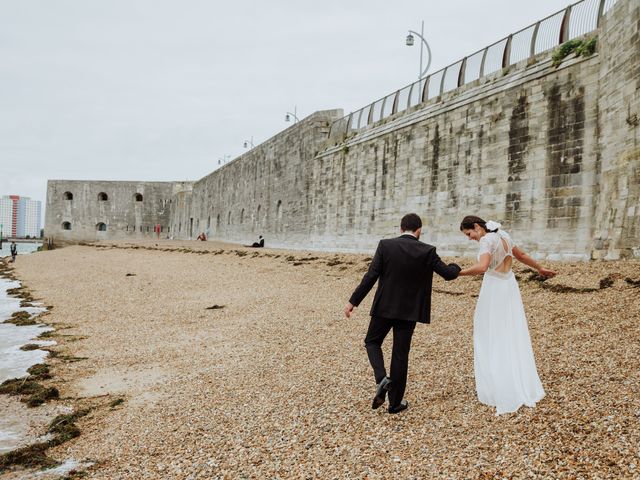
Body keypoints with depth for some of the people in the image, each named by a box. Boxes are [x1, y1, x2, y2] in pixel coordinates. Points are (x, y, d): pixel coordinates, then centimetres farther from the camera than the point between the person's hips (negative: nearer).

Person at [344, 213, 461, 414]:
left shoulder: (385, 245, -9)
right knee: (400, 354, 10)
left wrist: (353, 302, -6)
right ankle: (395, 402, 17)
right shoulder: (427, 251, -7)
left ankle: (382, 378, -3)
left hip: (384, 307, -1)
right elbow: (448, 274, -3)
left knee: (372, 341, 20)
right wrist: (455, 267, 22)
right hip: (409, 310, 1)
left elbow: (370, 277, -12)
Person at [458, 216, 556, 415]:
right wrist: (540, 268, 34)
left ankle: (499, 389, 6)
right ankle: (523, 387, 20)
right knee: (513, 337, 14)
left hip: (494, 290, -8)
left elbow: (482, 267, -33)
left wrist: (457, 273, -27)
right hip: (509, 287, 8)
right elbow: (521, 255, 21)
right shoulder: (503, 235, 8)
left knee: (492, 339, 2)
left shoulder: (487, 240, -18)